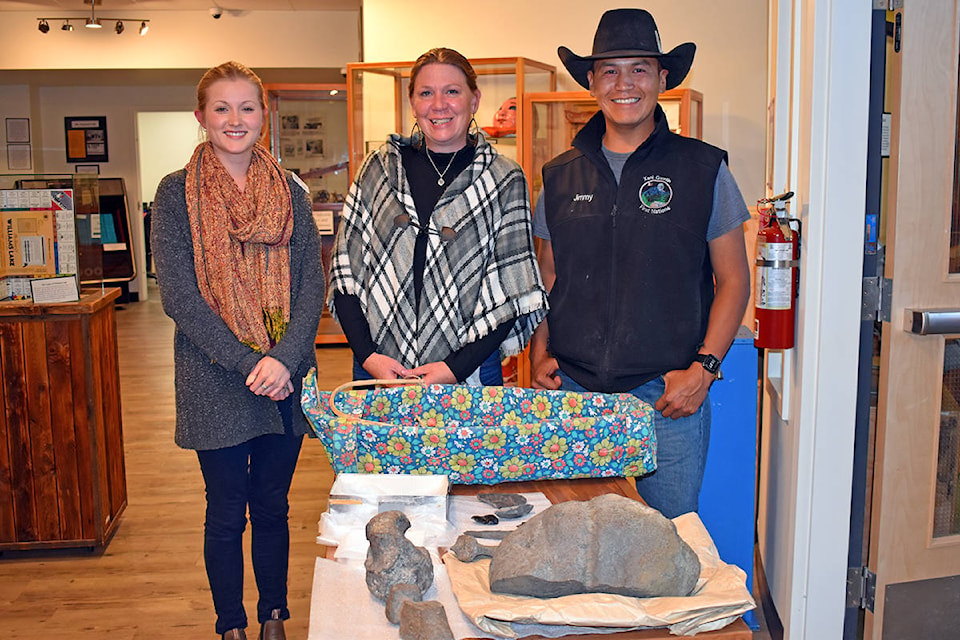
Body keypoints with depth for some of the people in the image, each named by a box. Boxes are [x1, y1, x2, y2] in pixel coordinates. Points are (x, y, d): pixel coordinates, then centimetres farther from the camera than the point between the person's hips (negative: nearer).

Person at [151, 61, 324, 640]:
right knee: (227, 514, 9)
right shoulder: (177, 193, -2)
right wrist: (248, 363, -16)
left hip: (287, 378, 2)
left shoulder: (290, 192, 6)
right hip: (215, 381, -2)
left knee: (272, 507, 14)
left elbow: (312, 287, 0)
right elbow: (180, 296, -9)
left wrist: (284, 359, -15)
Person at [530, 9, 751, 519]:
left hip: (666, 398, -2)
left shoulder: (703, 169, 1)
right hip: (572, 391, 2)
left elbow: (733, 281, 4)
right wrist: (540, 355, 3)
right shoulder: (561, 176, 9)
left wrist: (704, 368, -7)